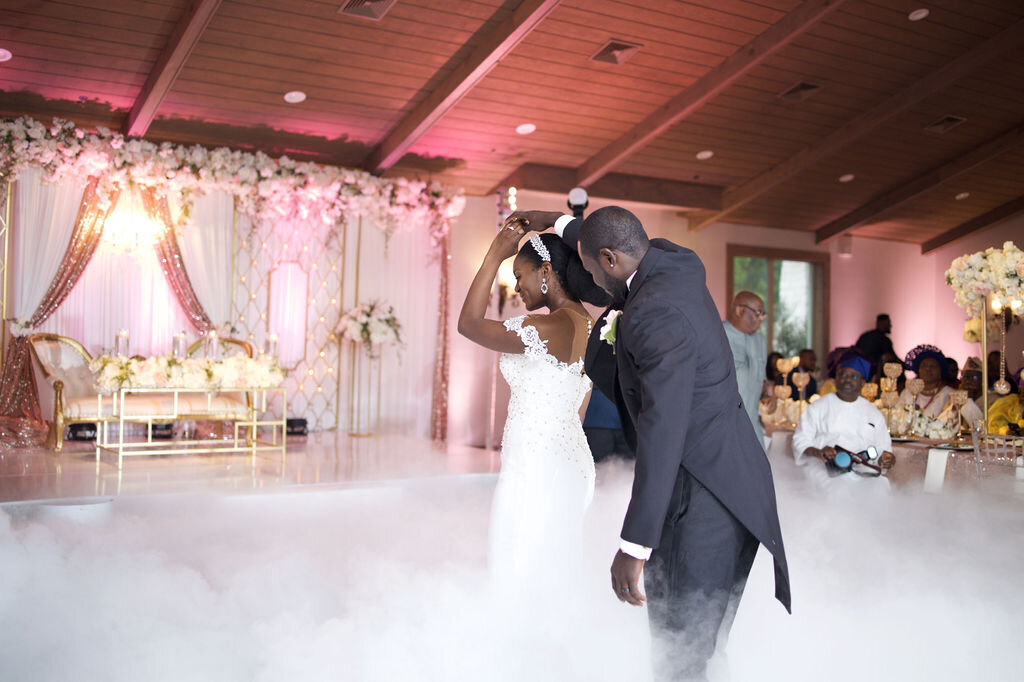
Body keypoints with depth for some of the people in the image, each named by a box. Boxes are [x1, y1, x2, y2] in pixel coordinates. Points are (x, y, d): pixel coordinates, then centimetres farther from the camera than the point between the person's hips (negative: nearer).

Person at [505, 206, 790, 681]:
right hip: (715, 474, 10)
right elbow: (618, 236, 28)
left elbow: (662, 430, -31)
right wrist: (558, 223, 41)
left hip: (709, 494, -10)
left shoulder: (655, 314, -25)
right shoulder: (675, 262, 4)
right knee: (664, 610, 20)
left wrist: (635, 546, -30)